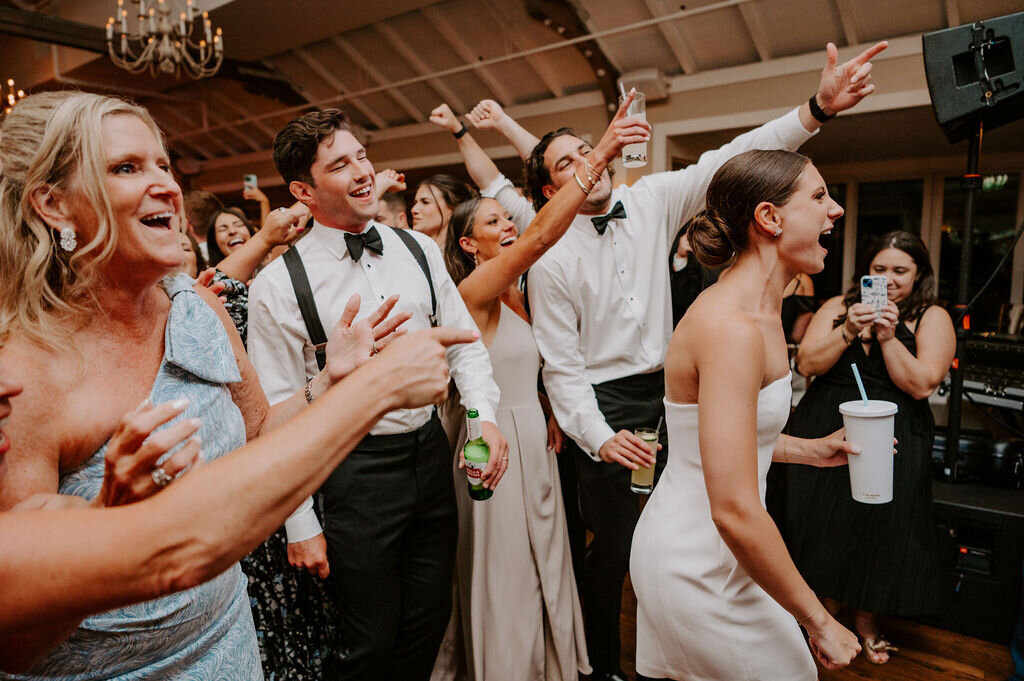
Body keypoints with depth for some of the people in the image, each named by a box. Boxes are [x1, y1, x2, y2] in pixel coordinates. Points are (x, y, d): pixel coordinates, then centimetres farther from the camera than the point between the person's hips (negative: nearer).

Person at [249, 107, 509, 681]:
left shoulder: (419, 250, 1)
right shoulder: (279, 286, -11)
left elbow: (465, 342, 7)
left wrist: (485, 414, -10)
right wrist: (301, 525, -5)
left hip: (433, 454, 4)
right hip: (356, 470, -4)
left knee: (431, 623, 19)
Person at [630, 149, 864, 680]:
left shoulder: (757, 311, 6)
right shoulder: (731, 328, -27)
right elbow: (735, 511, -29)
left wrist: (813, 450, 12)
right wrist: (819, 623, -18)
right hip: (700, 574, -9)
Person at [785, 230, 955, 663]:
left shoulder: (932, 318, 2)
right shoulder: (838, 306, 6)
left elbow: (922, 385, -10)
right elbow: (807, 364, -5)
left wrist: (888, 335, -17)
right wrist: (849, 330, -16)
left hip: (890, 440, -1)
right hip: (824, 432, 1)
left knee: (880, 526, 3)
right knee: (826, 524, 5)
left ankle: (866, 622, 28)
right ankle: (827, 612, 28)